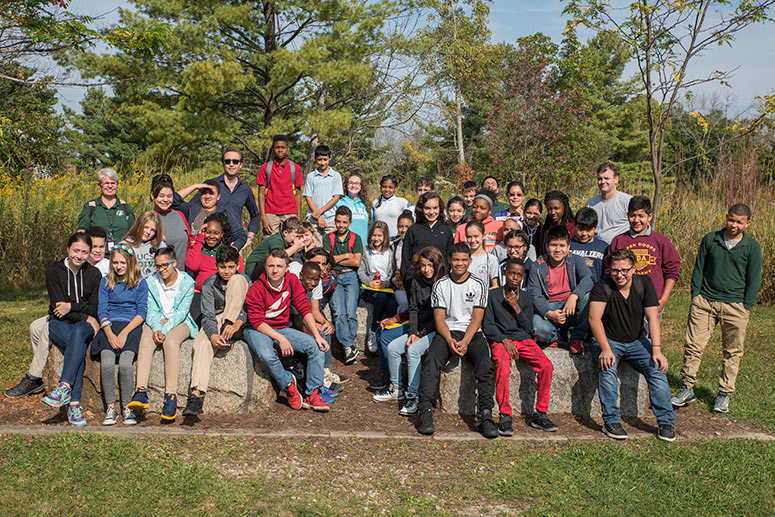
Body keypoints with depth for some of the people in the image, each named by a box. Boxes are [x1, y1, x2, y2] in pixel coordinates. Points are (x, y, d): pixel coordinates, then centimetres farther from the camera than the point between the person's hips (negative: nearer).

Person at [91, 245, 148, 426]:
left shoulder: (140, 283, 8)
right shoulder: (106, 282, 14)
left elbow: (141, 313, 2)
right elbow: (102, 310, 7)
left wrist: (125, 332, -13)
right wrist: (109, 333, -11)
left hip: (131, 326, -2)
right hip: (109, 326, 2)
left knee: (125, 363, -27)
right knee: (107, 363, -25)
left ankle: (126, 407, -12)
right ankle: (110, 408, -13)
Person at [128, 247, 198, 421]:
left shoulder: (187, 282, -3)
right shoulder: (151, 282, 7)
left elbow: (181, 312, -9)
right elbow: (152, 311, 1)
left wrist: (165, 330, -22)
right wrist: (156, 329, -20)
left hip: (179, 322, -3)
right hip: (156, 322, 3)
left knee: (171, 342, -36)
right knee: (145, 341, -31)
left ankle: (171, 396, -41)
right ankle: (141, 391, -42)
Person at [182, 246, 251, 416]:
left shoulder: (244, 279, 0)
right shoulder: (209, 284, -1)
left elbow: (249, 309, -11)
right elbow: (208, 316, -11)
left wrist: (235, 325, -34)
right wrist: (213, 336, -33)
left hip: (236, 324, 0)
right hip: (215, 324, 1)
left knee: (237, 280, -19)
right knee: (203, 343, -36)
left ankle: (228, 338, -26)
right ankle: (196, 395, -46)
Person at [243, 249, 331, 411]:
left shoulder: (292, 281, -4)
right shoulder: (256, 289, -16)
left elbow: (304, 310, -1)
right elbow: (256, 321, -17)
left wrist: (317, 336, -10)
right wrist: (280, 339, -25)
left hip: (282, 328, 5)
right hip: (258, 330, -4)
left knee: (316, 346, -14)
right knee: (266, 355, -37)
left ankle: (311, 395, -12)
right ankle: (288, 384, -8)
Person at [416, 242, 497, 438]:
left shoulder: (478, 285, 6)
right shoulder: (440, 285, 8)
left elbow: (476, 318, -1)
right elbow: (439, 318, 2)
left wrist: (465, 342, -17)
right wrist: (450, 341, -17)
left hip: (472, 334, 0)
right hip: (447, 332, 0)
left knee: (486, 363, -30)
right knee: (431, 359, -30)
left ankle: (485, 416, -30)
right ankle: (425, 412, -33)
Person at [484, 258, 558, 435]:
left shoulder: (526, 297, 17)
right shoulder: (493, 295, 8)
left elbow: (528, 328, 9)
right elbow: (487, 325, 1)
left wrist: (516, 307, -3)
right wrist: (504, 340, -13)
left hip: (523, 339, 3)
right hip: (499, 339, -3)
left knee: (546, 366, -23)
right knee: (503, 366, -36)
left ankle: (540, 414, -10)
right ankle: (505, 416, -27)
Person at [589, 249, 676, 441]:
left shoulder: (644, 283, -3)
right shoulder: (602, 287, -12)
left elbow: (652, 318, -7)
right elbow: (594, 318, -21)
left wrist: (656, 350, -18)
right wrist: (605, 350, -32)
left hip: (636, 341, 3)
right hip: (607, 340, -3)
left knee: (657, 368, -20)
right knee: (608, 368, -31)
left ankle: (666, 422, -10)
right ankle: (611, 421, -22)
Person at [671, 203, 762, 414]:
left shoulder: (752, 247, 3)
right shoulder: (710, 239, 6)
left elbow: (753, 279, 4)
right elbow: (699, 268, 10)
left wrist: (747, 307, -2)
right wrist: (695, 295, 3)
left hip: (735, 306, -1)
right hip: (705, 301, 1)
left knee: (732, 352, 6)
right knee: (693, 345, -3)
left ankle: (724, 394, 19)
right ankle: (687, 388, 8)